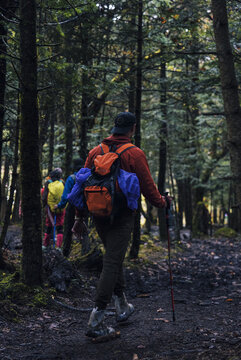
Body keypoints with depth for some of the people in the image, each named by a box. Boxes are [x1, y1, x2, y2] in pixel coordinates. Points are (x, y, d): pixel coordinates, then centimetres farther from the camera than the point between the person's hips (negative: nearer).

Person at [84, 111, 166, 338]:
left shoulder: (95, 152, 6)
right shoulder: (134, 154, -9)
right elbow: (147, 186, -6)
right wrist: (161, 203, 13)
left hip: (99, 215, 6)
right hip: (122, 217, -6)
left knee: (114, 259, 22)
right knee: (112, 263, -7)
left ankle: (122, 306, 31)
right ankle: (96, 320, -12)